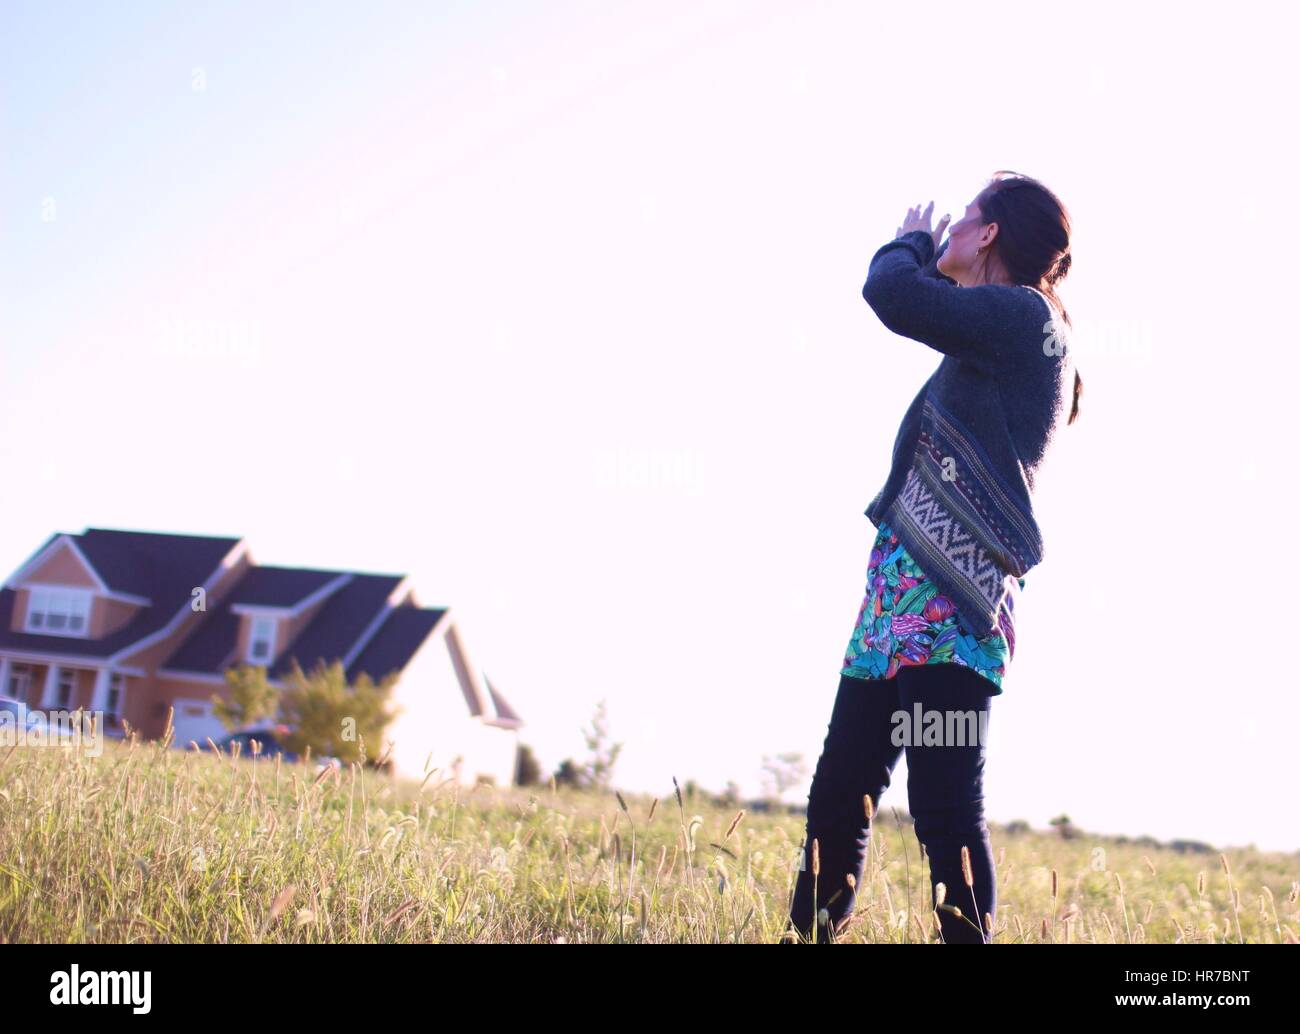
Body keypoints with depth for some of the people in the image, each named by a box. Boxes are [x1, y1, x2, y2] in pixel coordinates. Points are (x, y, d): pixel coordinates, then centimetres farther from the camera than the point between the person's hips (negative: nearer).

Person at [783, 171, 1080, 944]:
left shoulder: (1022, 314, -5)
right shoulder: (1002, 343, 23)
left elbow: (892, 294, -16)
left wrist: (911, 243, 5)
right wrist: (927, 261, 26)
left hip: (950, 599, -10)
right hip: (908, 589, 10)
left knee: (944, 807, -12)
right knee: (838, 795, 11)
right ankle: (810, 936, 21)